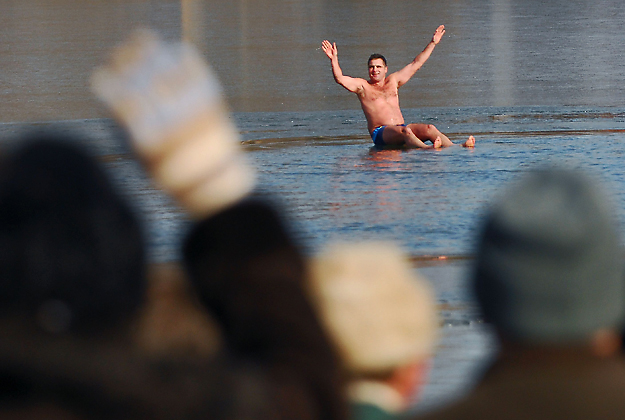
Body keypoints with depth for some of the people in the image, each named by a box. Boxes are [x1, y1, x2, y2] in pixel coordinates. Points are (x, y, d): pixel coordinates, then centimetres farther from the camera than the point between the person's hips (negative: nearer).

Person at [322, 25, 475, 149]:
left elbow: (415, 64, 29)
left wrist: (432, 43, 31)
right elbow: (340, 79, -3)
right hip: (380, 133, -5)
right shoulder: (362, 86, 12)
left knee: (429, 128, -21)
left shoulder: (393, 81, 25)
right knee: (404, 131, -37)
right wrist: (334, 59, -18)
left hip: (402, 128, 5)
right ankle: (427, 149, -65)